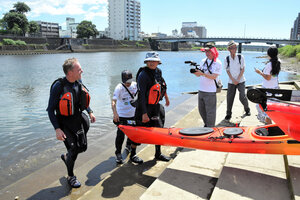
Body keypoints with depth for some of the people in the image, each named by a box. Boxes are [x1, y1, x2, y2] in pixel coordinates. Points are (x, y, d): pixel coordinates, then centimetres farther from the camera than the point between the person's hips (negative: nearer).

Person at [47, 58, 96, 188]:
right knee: (74, 149, -1)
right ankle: (70, 177, 23)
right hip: (64, 122, -6)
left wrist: (90, 112, 9)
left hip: (78, 118, 6)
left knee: (83, 146, 12)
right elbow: (50, 110, -17)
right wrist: (57, 129, -22)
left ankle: (67, 157, 43)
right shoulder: (58, 86, -23)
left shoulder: (78, 82, -3)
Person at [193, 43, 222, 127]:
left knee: (210, 112, 0)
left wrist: (202, 73, -28)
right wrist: (195, 72, -10)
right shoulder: (203, 61, 11)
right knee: (201, 110, 17)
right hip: (201, 90, 6)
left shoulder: (217, 63, -7)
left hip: (210, 91, -6)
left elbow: (214, 76, -16)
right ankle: (206, 125, 36)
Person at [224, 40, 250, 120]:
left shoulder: (240, 57, -3)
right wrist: (233, 80, -9)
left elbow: (242, 69, -3)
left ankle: (247, 109, 22)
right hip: (231, 82, 1)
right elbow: (228, 71, 0)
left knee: (242, 97, -4)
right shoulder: (227, 59, -2)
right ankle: (228, 114, 11)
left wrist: (238, 80, -10)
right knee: (229, 97, -1)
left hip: (240, 80, -1)